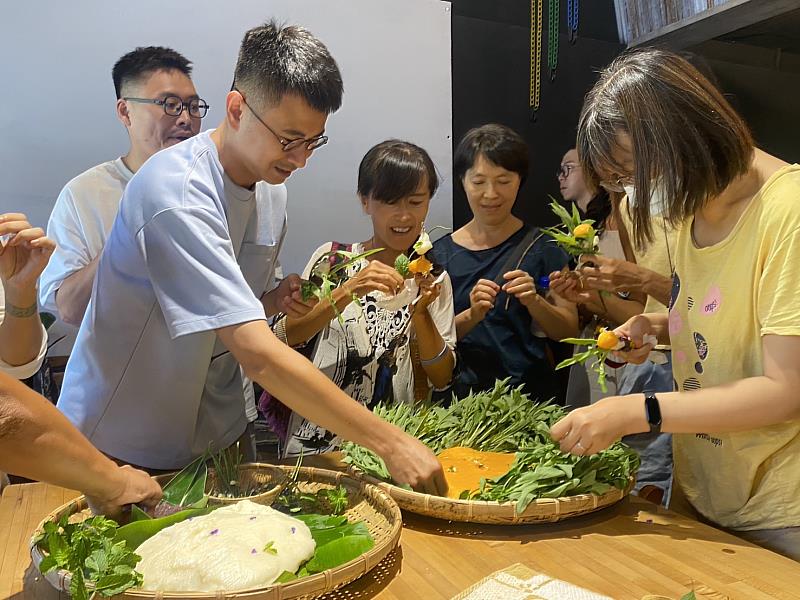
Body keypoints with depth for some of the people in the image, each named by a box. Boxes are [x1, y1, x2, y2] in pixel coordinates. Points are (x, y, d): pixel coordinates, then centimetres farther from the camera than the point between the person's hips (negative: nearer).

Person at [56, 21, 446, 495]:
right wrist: (389, 441, -32)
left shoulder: (271, 203, 0)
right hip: (123, 451, -6)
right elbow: (258, 356, -34)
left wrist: (275, 302, -8)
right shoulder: (177, 193, -27)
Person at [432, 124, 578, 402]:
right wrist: (471, 316, -15)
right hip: (461, 393, 1)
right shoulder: (441, 253, 5)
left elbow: (569, 331, 4)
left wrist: (534, 302, -14)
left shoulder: (542, 248, 3)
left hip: (531, 391, 0)